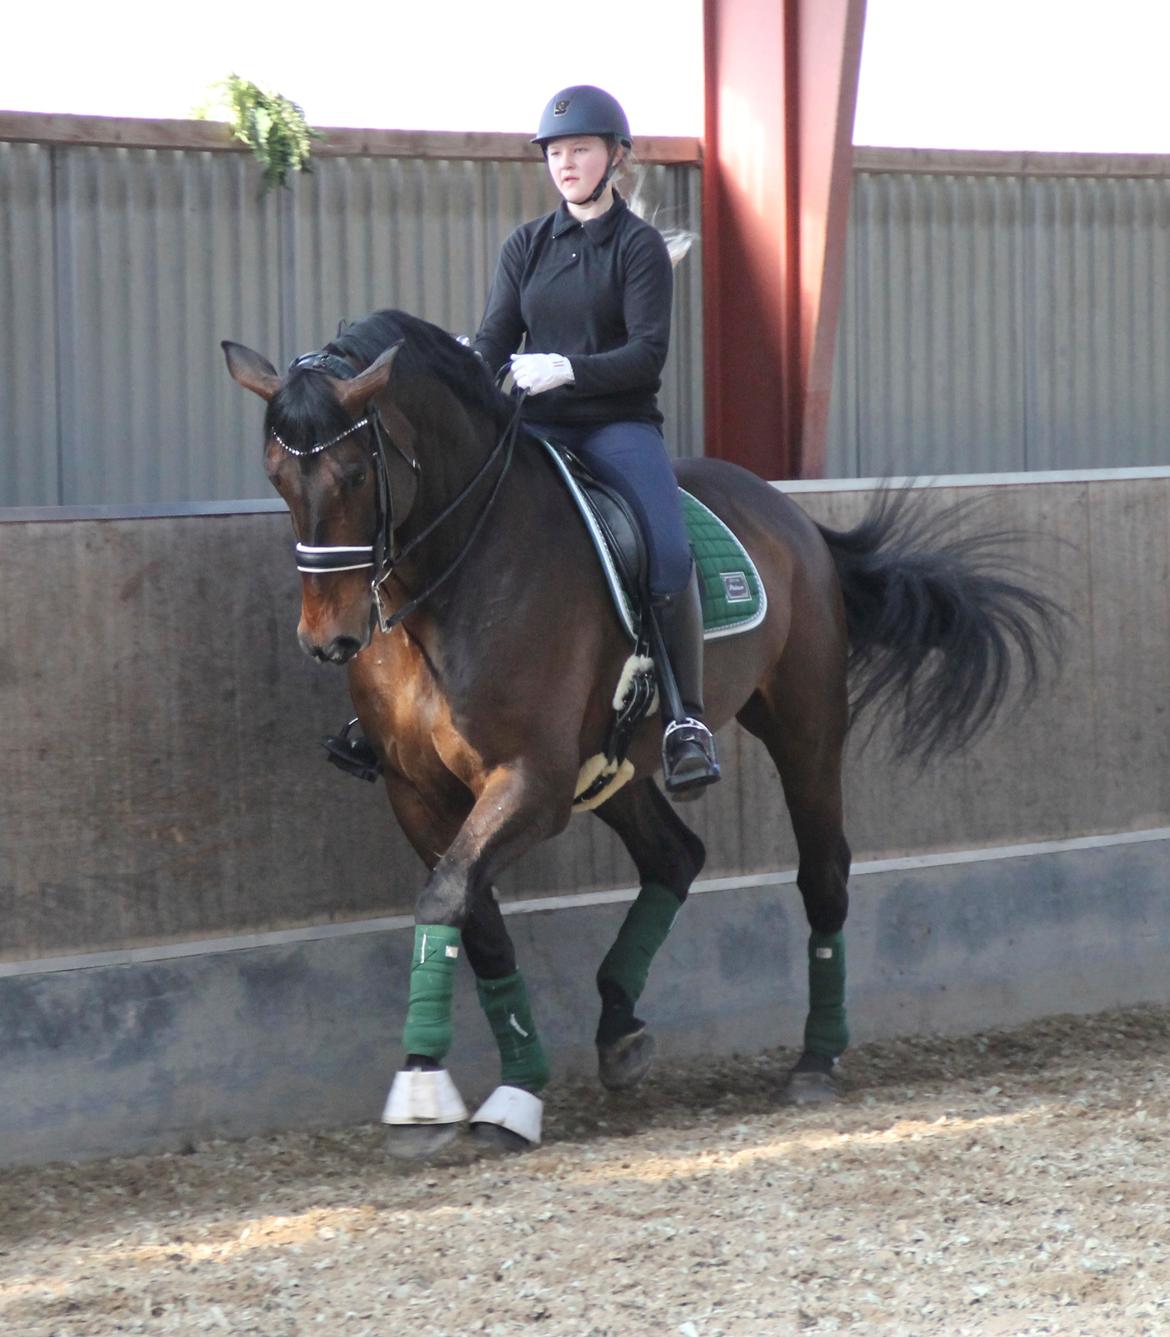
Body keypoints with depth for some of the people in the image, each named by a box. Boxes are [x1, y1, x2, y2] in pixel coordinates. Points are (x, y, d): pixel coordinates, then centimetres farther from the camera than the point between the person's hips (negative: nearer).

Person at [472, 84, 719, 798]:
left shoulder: (639, 245, 1)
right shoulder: (527, 246, 13)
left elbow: (648, 354, -9)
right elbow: (493, 341, 9)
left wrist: (566, 370, -23)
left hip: (620, 424, -3)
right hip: (537, 425, 3)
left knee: (669, 552, -27)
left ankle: (686, 717, -18)